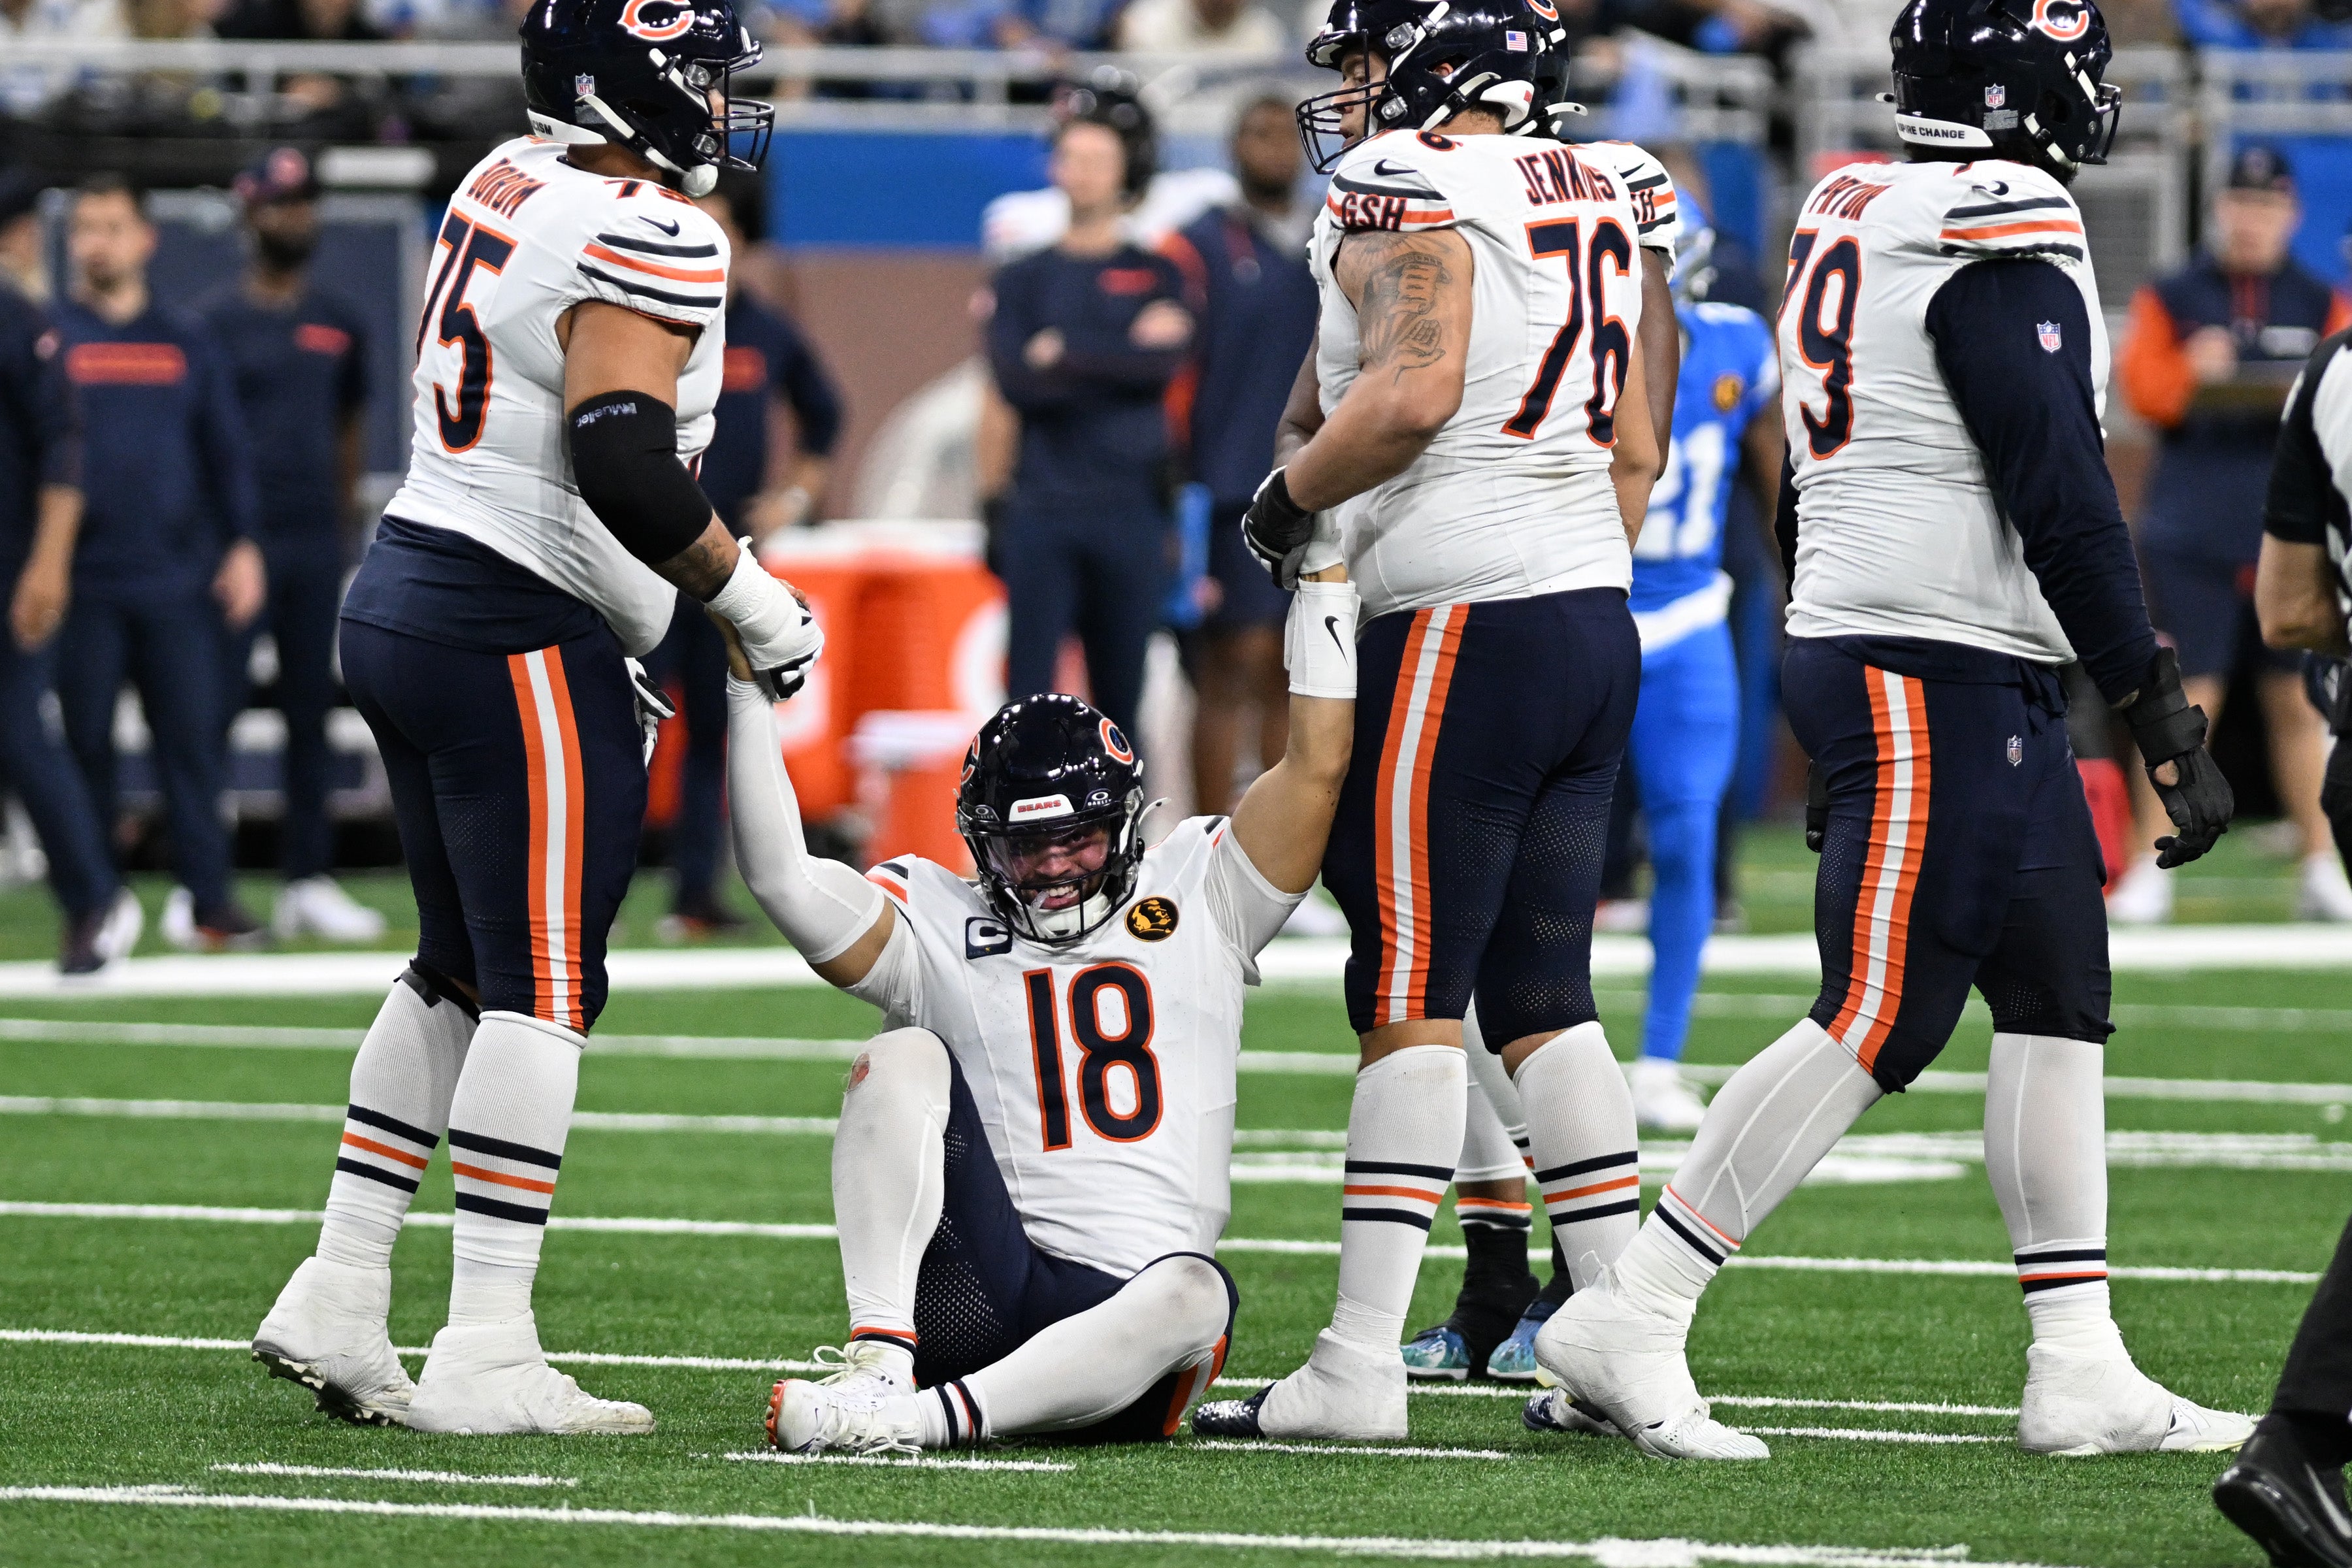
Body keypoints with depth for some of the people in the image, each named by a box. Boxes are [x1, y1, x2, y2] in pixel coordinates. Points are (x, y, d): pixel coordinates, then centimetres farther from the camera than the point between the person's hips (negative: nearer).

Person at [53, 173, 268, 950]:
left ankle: (207, 895, 0)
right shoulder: (47, 337, 5)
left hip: (178, 577, 1)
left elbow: (227, 450, 13)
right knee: (84, 740, 2)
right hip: (84, 586, -1)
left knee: (192, 734, -2)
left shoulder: (188, 341, 11)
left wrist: (242, 545, 5)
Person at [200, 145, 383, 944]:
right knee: (216, 702, -8)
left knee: (310, 711, 8)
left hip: (317, 545, 5)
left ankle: (309, 881, 12)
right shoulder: (217, 322, -2)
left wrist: (339, 524, 13)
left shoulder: (339, 323, 12)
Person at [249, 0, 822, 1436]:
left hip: (408, 598, 9)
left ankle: (338, 1300, 17)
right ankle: (485, 1357, -4)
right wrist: (753, 600, -13)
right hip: (517, 633, -9)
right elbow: (623, 467, -27)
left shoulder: (506, 188, 11)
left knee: (464, 969, 17)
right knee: (542, 986, -3)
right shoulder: (648, 237, -17)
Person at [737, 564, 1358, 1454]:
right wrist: (749, 695, -3)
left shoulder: (1197, 899, 16)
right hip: (982, 1288, 0)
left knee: (1194, 1296, -36)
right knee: (905, 1058, -20)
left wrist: (1324, 588, 9)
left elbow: (1317, 765, 9)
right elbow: (780, 875, 0)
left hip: (1119, 1322, 0)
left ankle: (923, 1419, -44)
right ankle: (878, 1365, -33)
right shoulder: (937, 928, 13)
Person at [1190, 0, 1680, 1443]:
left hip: (1463, 621, -8)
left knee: (1412, 997, -7)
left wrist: (1286, 496, -9)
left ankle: (1362, 1364, -9)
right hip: (1595, 615, 8)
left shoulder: (1412, 195, -9)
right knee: (1545, 995, 12)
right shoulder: (1604, 201, 15)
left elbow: (1413, 393, -23)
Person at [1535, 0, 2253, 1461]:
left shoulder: (1853, 219, 14)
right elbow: (2062, 498, -18)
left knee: (2059, 1004, 11)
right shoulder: (2001, 238, -15)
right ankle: (1629, 1318, -10)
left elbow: (1809, 498, 21)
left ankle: (2082, 1373, 11)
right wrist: (2166, 712, -14)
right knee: (1877, 1023, -10)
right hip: (1943, 679, -10)